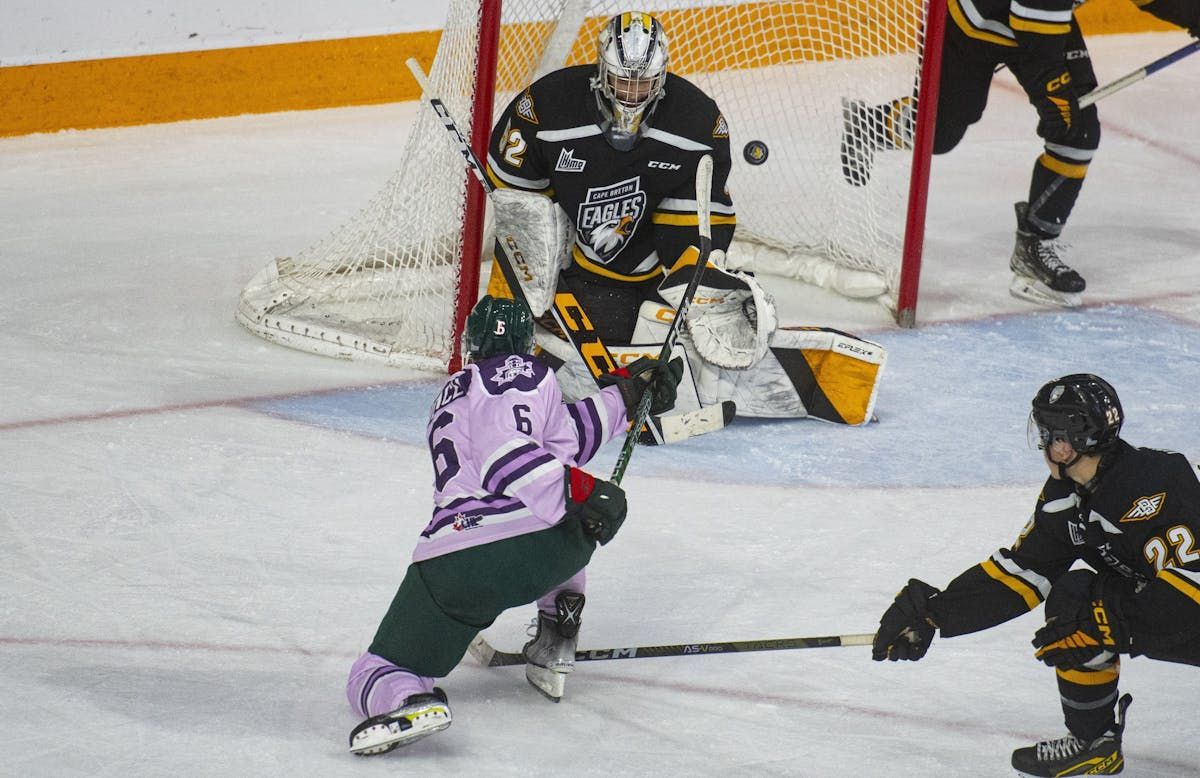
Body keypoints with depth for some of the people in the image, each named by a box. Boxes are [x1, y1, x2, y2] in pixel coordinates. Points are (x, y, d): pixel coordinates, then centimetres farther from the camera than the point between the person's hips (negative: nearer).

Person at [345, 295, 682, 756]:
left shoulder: (454, 394, 30)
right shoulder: (520, 374, 6)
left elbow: (558, 433, 30)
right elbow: (507, 454, -13)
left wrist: (625, 394, 32)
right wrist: (579, 491, -14)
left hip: (449, 561, 3)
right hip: (537, 550, -3)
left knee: (373, 675, 9)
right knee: (566, 522, 35)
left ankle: (408, 700, -28)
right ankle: (553, 649, 20)